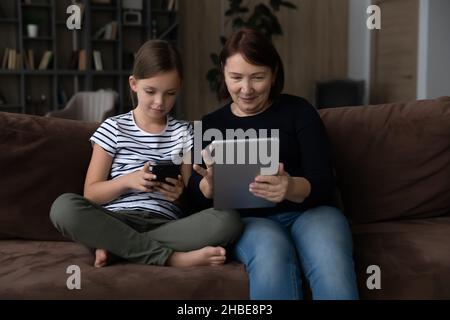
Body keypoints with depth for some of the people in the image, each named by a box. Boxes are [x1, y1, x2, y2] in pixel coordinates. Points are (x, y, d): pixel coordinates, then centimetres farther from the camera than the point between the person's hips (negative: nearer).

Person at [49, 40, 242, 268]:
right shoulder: (114, 128, 8)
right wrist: (127, 181, -15)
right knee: (64, 207, -32)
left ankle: (115, 246, -22)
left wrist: (180, 194, -14)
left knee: (228, 220, -28)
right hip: (116, 222, -1)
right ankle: (171, 257, -26)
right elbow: (91, 194, 4)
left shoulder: (184, 132, 13)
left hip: (165, 225, 1)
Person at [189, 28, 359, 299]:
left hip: (310, 211, 0)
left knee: (332, 265, -35)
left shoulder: (299, 111, 9)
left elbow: (324, 183, -1)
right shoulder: (210, 125, 16)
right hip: (249, 219, 1)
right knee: (271, 254, -36)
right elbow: (196, 197, 6)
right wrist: (210, 184, -19)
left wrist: (291, 188, -24)